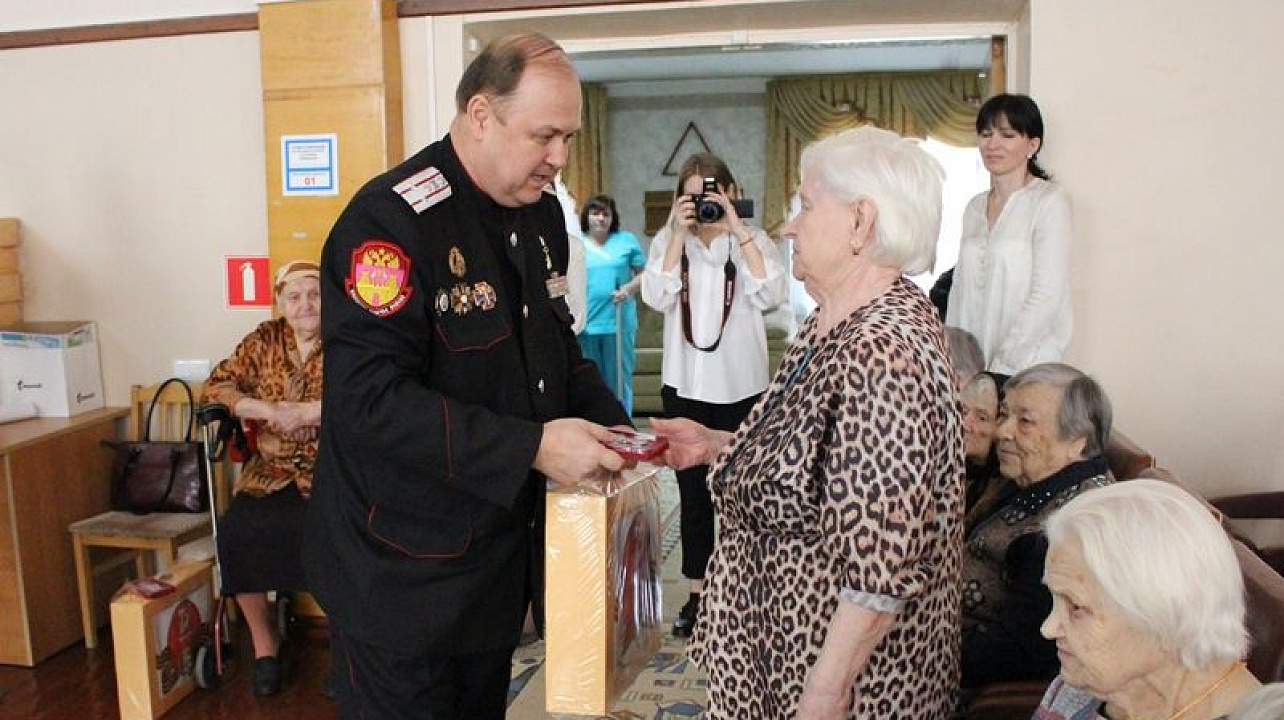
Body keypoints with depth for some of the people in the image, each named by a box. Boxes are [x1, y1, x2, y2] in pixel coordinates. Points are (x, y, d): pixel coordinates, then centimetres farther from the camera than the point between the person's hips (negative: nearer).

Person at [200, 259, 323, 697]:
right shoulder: (264, 340, 9)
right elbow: (216, 386, 5)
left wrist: (307, 411, -22)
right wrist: (268, 409, -12)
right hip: (273, 469, 4)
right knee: (236, 529, -22)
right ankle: (263, 640, -1)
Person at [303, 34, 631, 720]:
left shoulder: (541, 213, 5)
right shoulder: (390, 219, -21)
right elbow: (372, 399, -27)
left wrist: (614, 429, -2)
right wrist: (531, 447, -29)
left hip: (503, 553, 8)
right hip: (404, 570, -8)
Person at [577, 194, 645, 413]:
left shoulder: (626, 240, 6)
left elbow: (644, 273, 6)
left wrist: (629, 288, -14)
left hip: (619, 322, -1)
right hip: (584, 323, 1)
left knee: (619, 380, 4)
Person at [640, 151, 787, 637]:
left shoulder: (752, 240, 1)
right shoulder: (669, 240, 5)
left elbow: (772, 295, -16)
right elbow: (656, 297, -11)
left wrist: (737, 230, -17)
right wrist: (680, 233, -15)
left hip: (740, 388, -1)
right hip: (684, 386, 2)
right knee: (693, 494, 9)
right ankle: (697, 595, 21)